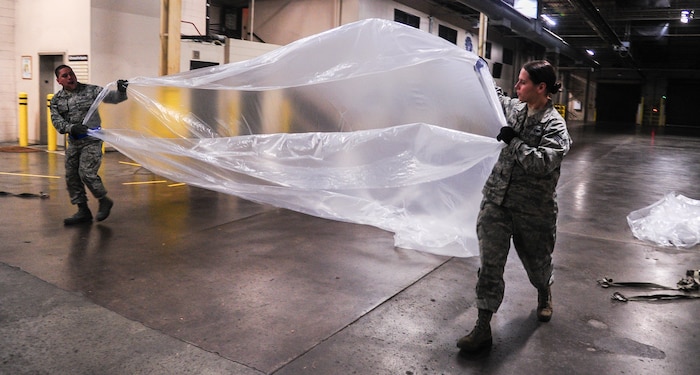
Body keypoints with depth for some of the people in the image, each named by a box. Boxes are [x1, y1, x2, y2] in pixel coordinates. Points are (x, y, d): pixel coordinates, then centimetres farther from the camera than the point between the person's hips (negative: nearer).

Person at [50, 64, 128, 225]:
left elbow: (113, 98, -7)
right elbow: (57, 121, -4)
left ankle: (104, 201, 9)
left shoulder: (90, 91, -4)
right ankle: (83, 211, 17)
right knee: (71, 176, 6)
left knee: (86, 173, -14)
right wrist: (71, 128, -24)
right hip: (73, 142, 5)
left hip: (92, 140, -5)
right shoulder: (56, 100, 5)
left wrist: (121, 91, -29)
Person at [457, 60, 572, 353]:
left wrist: (514, 141, -22)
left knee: (536, 261, 18)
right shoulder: (514, 109, 6)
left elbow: (542, 164, -24)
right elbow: (496, 97, 27)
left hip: (533, 209, -4)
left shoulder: (554, 125, -11)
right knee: (490, 264, -3)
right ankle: (483, 328, 1)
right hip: (496, 200, 4)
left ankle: (544, 294, 52)